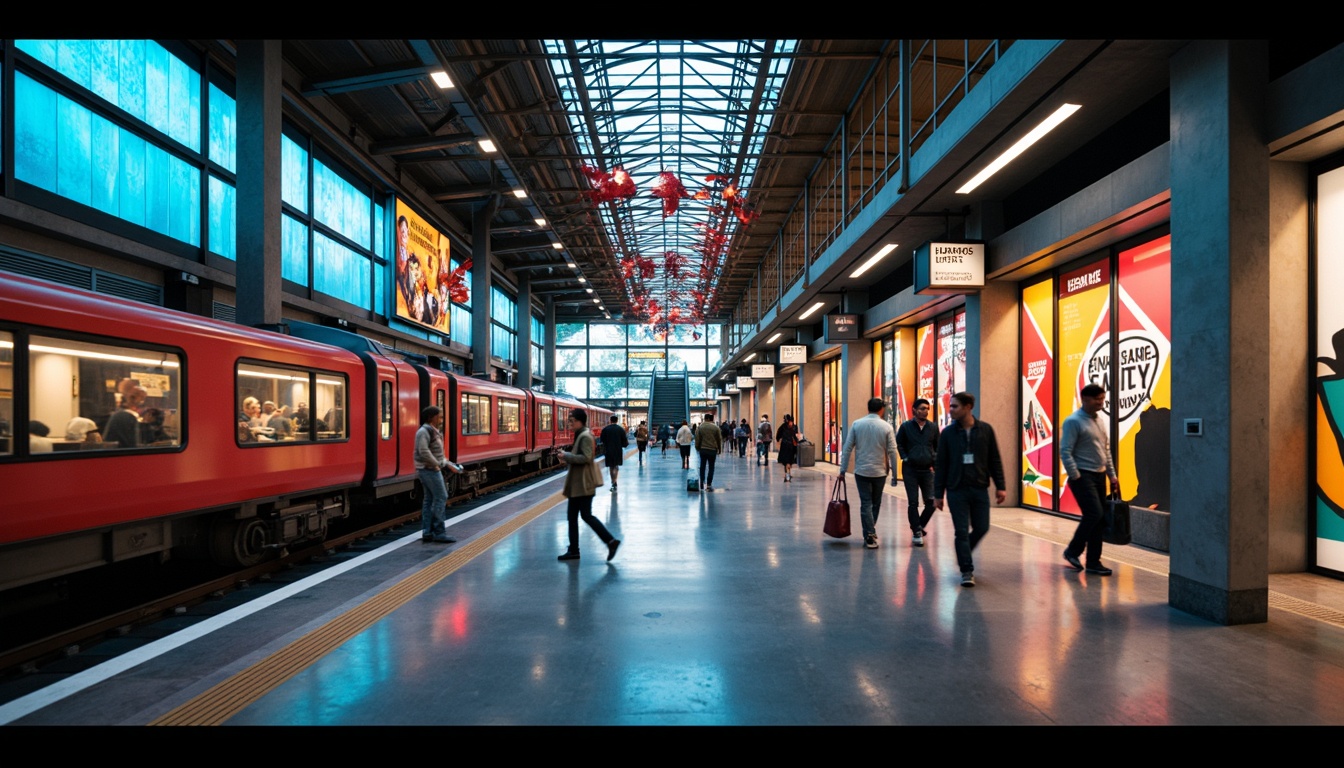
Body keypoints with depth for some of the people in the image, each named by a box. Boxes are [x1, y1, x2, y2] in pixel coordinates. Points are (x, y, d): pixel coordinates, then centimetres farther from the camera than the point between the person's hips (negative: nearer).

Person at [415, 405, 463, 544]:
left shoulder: (434, 431, 16)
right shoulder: (424, 431, -14)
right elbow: (424, 451, -25)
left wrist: (448, 464, 13)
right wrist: (436, 464, -17)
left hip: (432, 470, 10)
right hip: (429, 470, -10)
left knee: (430, 499, 9)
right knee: (441, 498, -9)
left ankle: (427, 533, 12)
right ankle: (438, 533, -5)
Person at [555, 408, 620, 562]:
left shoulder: (585, 436, -15)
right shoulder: (580, 435, 15)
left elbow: (586, 458, -23)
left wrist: (566, 456, -19)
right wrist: (565, 454, 8)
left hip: (583, 484, -10)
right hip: (577, 483, 10)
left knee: (586, 515, -6)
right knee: (572, 516, 10)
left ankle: (611, 541, 1)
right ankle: (573, 550, 15)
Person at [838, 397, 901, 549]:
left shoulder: (856, 424, -3)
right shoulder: (886, 427, -6)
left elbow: (847, 448, -4)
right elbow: (892, 451, -6)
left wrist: (843, 469, 1)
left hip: (861, 471, 0)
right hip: (879, 471, 0)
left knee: (866, 504, 4)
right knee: (875, 503, 17)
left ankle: (869, 535, -4)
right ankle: (871, 531, 28)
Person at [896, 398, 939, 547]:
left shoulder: (933, 427, 6)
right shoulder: (906, 426, 0)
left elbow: (938, 447, 14)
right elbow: (899, 444, 6)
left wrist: (934, 461, 3)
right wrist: (905, 458, -5)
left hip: (927, 469, 2)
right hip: (910, 470, -2)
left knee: (931, 501, -2)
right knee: (913, 503, 1)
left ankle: (919, 526, 22)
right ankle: (917, 532, 11)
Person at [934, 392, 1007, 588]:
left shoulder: (985, 430, -1)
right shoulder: (947, 433, -2)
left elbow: (995, 460, 4)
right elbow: (940, 465, 0)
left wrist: (1000, 486, -2)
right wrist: (938, 493, -1)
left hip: (980, 489, 1)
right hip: (956, 490, -1)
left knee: (981, 528, 6)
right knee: (962, 531, 0)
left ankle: (964, 553, 34)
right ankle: (967, 571, 11)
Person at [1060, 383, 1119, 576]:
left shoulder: (1100, 422, 14)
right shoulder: (1073, 421, -11)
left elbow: (1106, 451, 20)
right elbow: (1065, 452, -16)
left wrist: (1112, 475, 14)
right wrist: (1075, 477, -18)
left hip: (1099, 475, 8)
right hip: (1083, 475, -8)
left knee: (1098, 518, 7)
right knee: (1094, 514, -15)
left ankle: (1093, 562, 14)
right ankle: (1072, 550, 3)